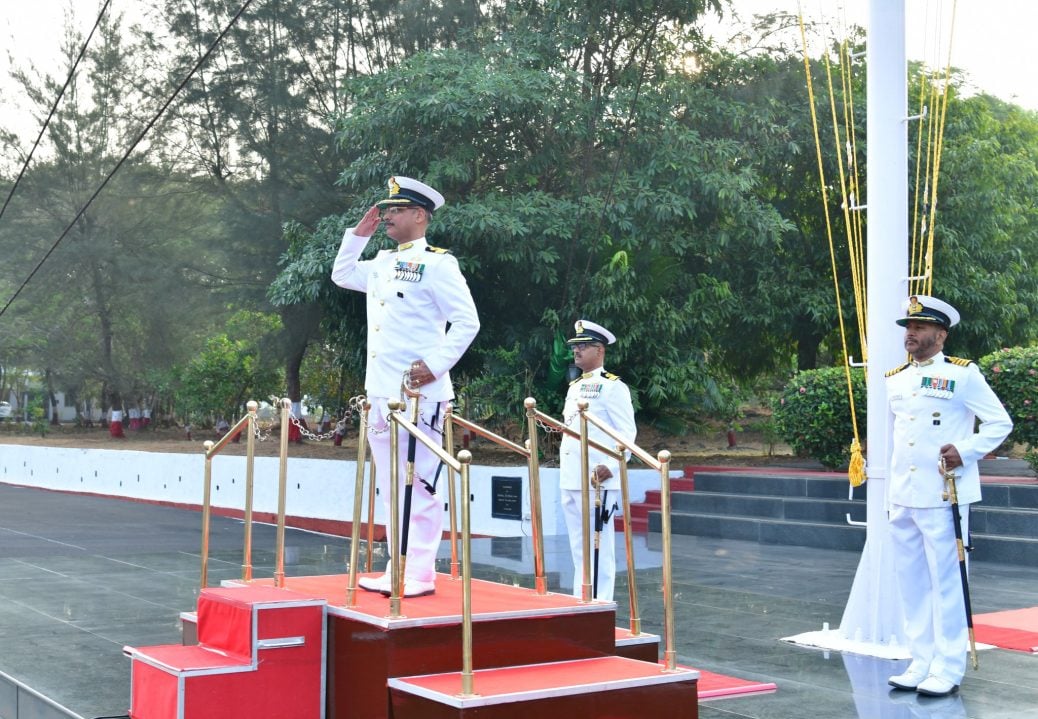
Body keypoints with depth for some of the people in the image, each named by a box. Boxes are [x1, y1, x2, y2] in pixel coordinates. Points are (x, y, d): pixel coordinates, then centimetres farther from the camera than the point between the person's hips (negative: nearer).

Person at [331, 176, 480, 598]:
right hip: (381, 392, 8)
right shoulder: (381, 263, 17)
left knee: (419, 484, -5)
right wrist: (359, 233, 22)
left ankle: (421, 574, 0)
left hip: (419, 393, -8)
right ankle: (398, 570, 18)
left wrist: (435, 365, -18)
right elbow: (341, 275, 34)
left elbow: (467, 322, -10)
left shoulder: (437, 263, -6)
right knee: (390, 487, 11)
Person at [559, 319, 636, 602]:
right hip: (570, 480, 8)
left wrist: (611, 466, -22)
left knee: (599, 547, -4)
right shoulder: (574, 386, 18)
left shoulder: (613, 386, -6)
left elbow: (627, 433, -11)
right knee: (579, 547, 13)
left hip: (597, 481, -8)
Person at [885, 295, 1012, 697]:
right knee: (912, 585, 10)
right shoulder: (894, 380, 14)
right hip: (902, 498, 6)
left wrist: (965, 451, -14)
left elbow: (1000, 422, 0)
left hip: (943, 498, -6)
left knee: (945, 583, -1)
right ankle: (921, 664, 19)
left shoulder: (963, 374, -2)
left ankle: (948, 670, 7)